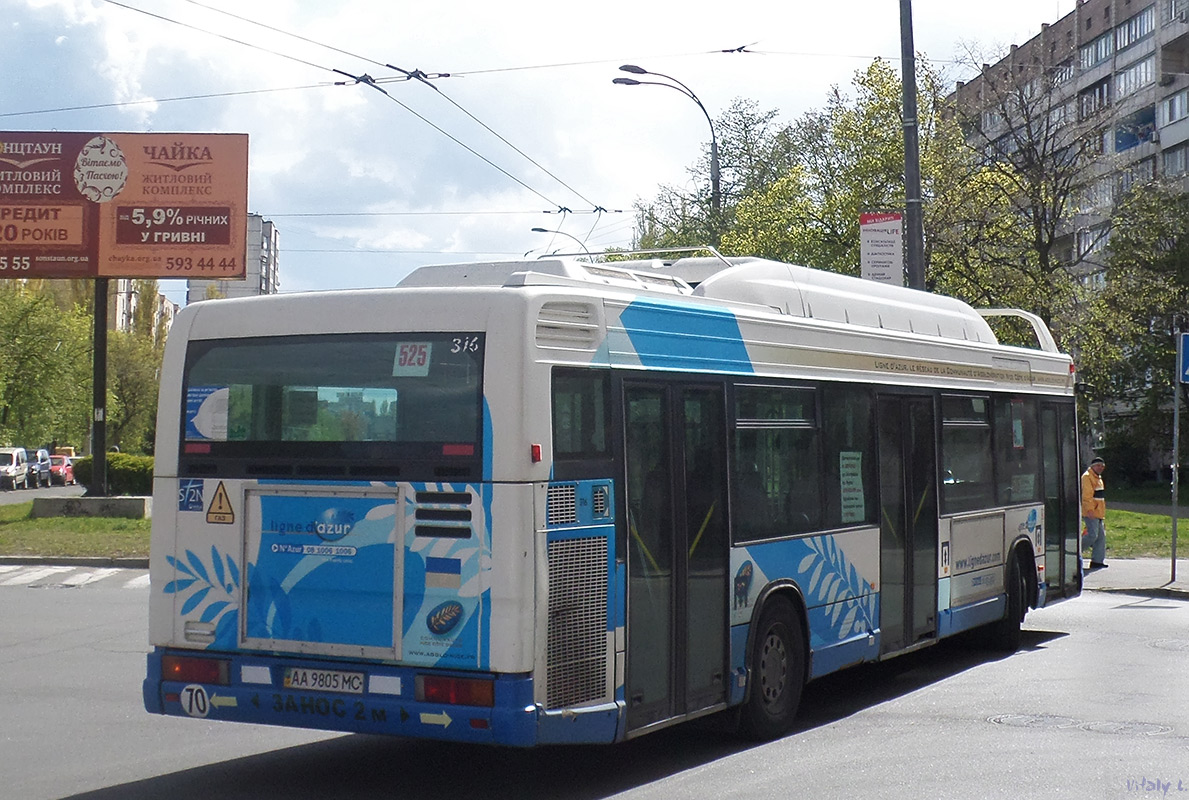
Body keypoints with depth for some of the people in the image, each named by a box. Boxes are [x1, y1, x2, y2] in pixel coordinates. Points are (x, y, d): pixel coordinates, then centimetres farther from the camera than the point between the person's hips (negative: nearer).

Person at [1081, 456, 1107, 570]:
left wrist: (1102, 513, 26)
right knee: (1092, 535, -17)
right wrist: (1090, 509, -28)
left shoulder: (1098, 478, 23)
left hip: (1099, 513, 10)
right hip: (1090, 513, -10)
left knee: (1101, 536, 6)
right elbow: (1087, 495, -19)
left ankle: (1097, 561, 8)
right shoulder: (1087, 477, -9)